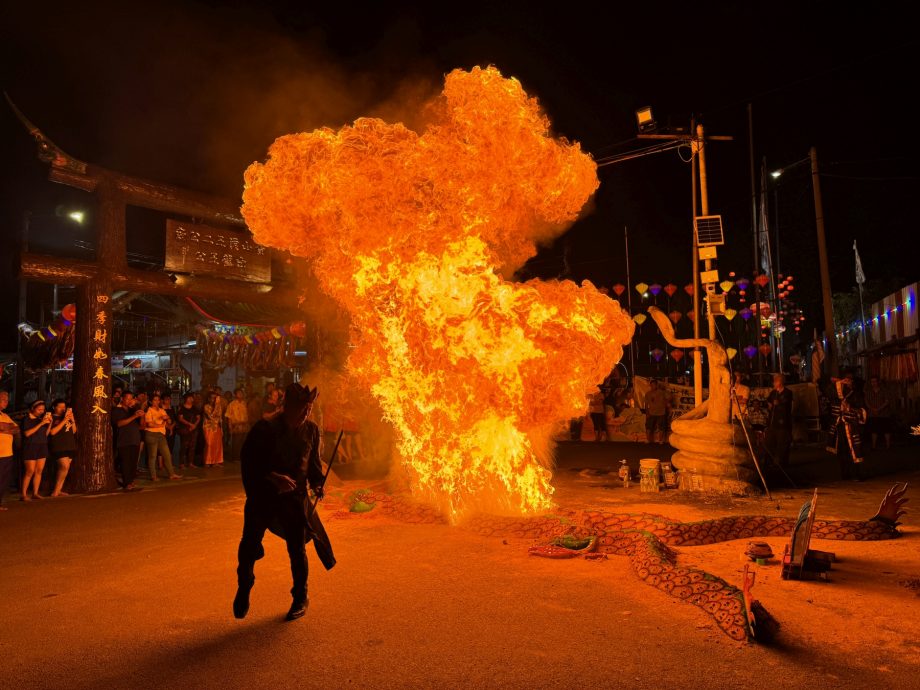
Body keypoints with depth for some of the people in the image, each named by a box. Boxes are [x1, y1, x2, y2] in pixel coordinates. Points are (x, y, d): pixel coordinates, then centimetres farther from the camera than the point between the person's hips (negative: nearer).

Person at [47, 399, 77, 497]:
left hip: (69, 447, 7)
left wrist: (73, 421, -1)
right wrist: (64, 421, -18)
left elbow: (74, 431, 16)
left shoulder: (67, 416, 18)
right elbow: (52, 432, -16)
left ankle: (58, 490, 9)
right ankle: (55, 491, -8)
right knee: (65, 467, -18)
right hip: (58, 447, -6)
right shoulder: (51, 418, -2)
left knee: (63, 468, 3)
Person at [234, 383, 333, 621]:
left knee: (297, 550, 7)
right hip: (263, 496, -2)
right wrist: (273, 477, -24)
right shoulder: (265, 429, -12)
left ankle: (300, 598, 28)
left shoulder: (311, 429, -1)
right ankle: (243, 591, 35)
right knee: (249, 546, 5)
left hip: (295, 497, 2)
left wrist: (317, 483, -4)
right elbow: (248, 461, -13)